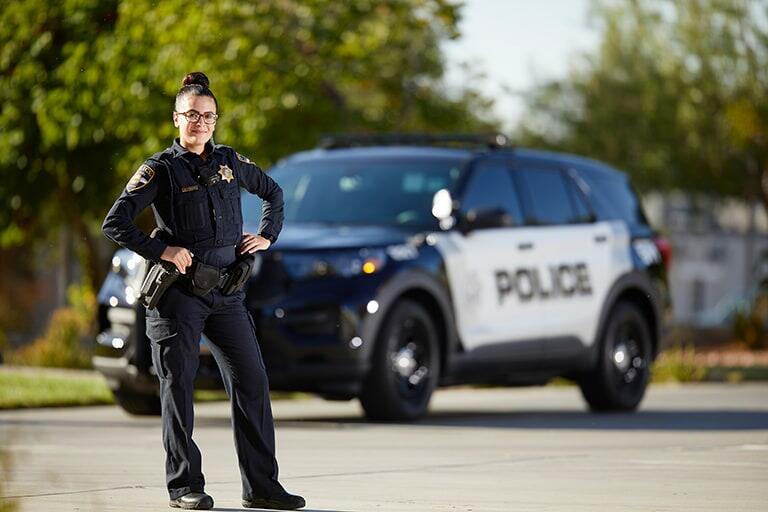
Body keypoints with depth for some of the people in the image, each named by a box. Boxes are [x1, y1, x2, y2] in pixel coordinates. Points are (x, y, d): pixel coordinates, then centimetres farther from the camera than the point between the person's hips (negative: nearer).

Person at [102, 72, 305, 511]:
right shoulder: (160, 169, -2)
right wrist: (161, 250, -14)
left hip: (226, 291, 4)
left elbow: (273, 192, 27)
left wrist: (267, 236, 12)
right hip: (178, 292, -4)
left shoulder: (230, 161, 11)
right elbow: (115, 223, -6)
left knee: (252, 382, -1)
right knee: (179, 388, 0)